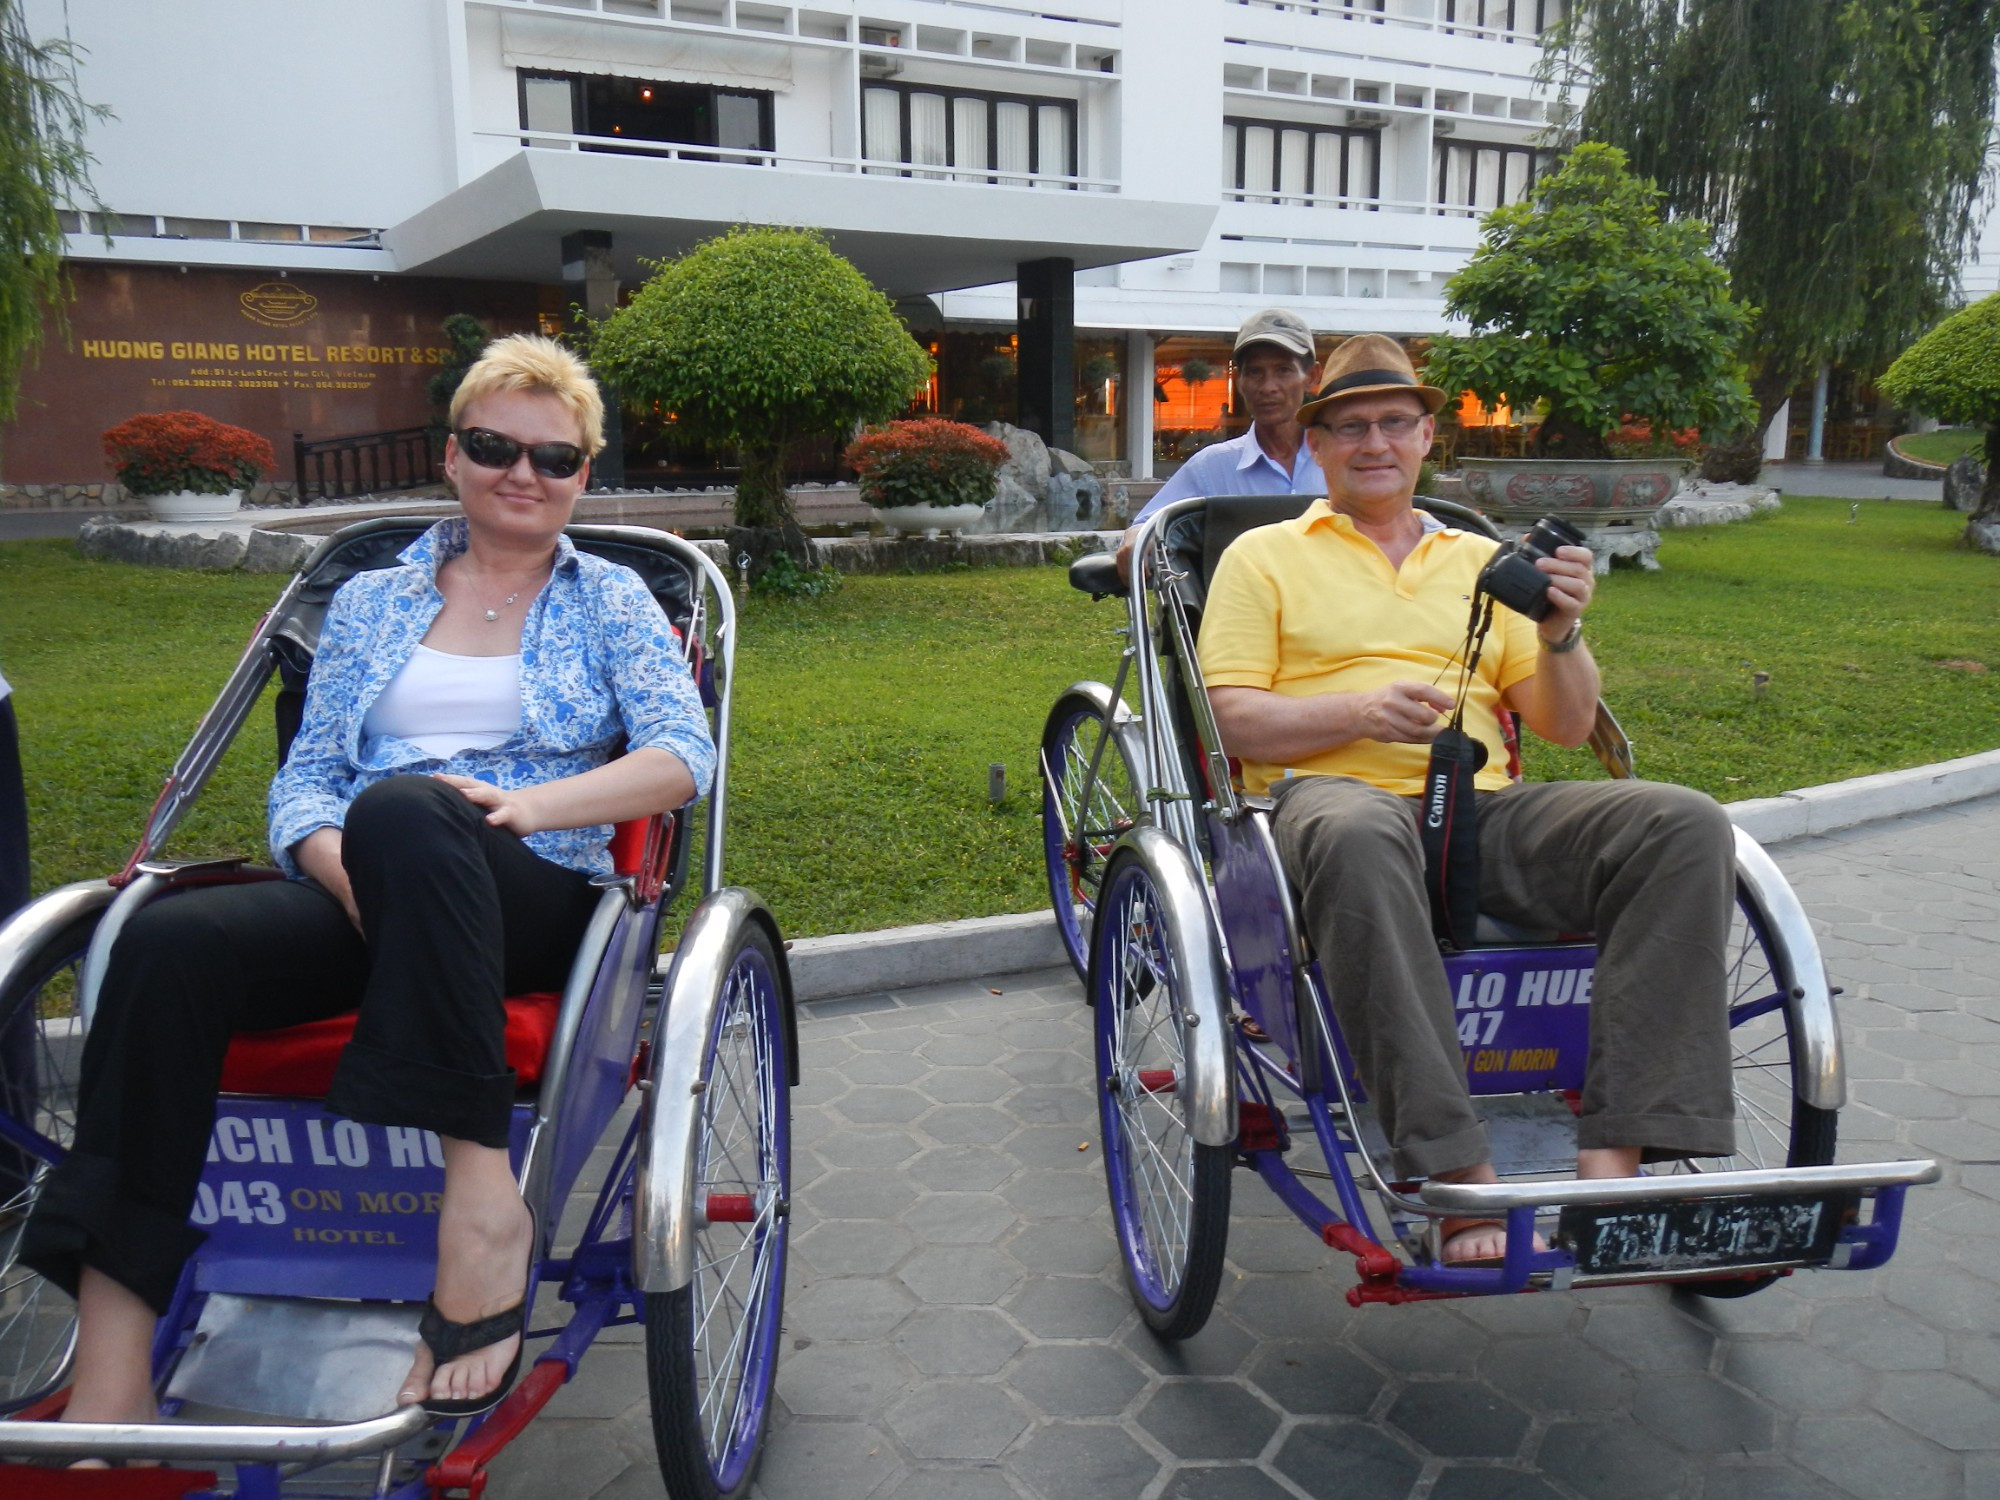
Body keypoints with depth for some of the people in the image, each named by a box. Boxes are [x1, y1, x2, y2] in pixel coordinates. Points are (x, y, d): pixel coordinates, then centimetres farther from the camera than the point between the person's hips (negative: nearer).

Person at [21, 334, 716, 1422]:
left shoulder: (610, 600, 15)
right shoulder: (371, 602, 22)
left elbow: (685, 754, -1)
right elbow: (303, 781, 14)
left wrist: (522, 805, -18)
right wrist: (350, 873, -10)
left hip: (535, 898, -3)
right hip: (362, 894, 3)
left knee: (402, 808, -37)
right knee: (167, 944, -29)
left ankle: (481, 1201, -36)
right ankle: (105, 1393, -29)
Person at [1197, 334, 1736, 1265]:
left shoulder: (1482, 560, 26)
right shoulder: (1263, 556, 16)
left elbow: (1567, 728, 19)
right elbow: (1231, 718, 3)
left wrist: (1561, 635, -1)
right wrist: (1360, 711, -13)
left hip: (1485, 810, 4)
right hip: (1334, 795, -4)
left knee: (1687, 825, -22)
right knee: (1358, 836, -41)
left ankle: (1615, 1158, -28)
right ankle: (1456, 1174, -40)